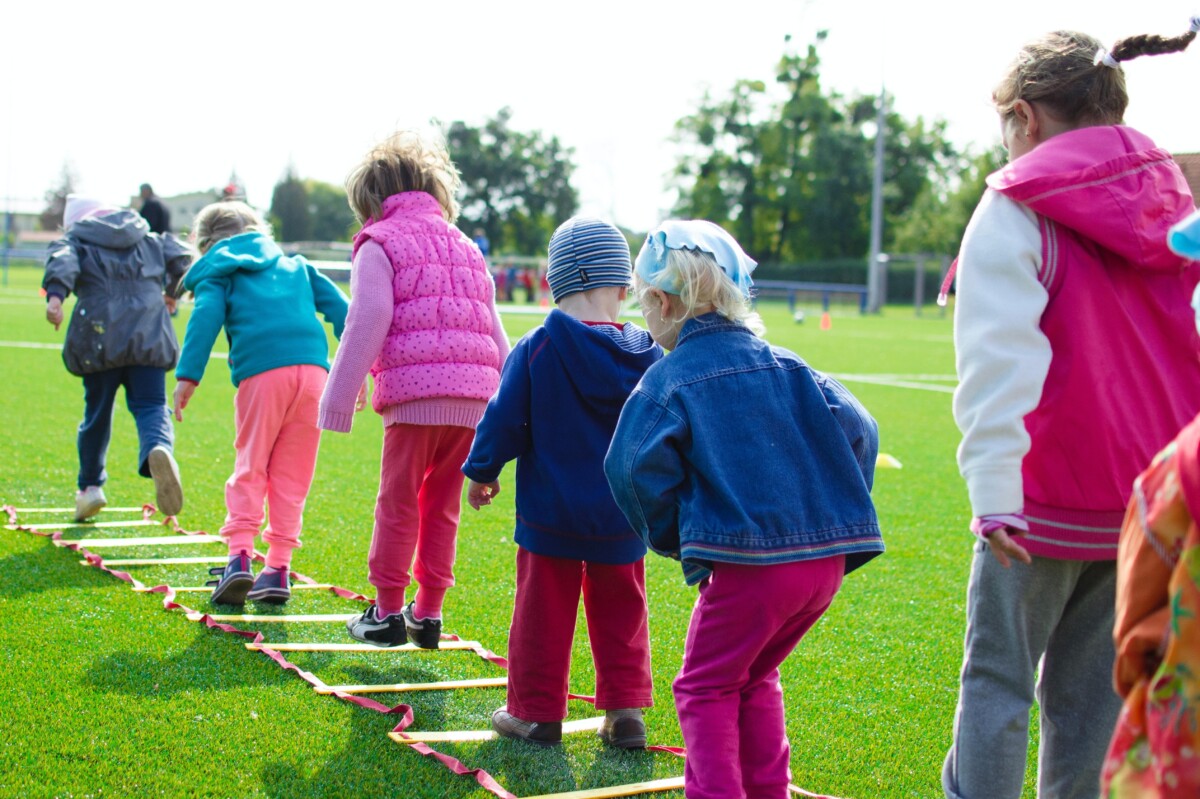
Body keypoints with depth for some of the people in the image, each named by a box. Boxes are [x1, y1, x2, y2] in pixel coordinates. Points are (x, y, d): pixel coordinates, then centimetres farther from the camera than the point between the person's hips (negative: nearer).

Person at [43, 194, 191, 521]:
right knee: (151, 406, -3)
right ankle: (159, 449, -36)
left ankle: (90, 485, 23)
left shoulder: (75, 240, 13)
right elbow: (181, 256, 13)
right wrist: (171, 292, 30)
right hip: (148, 337, 1)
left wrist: (55, 295, -26)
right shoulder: (149, 240, 22)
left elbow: (62, 261, -8)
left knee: (97, 412, 13)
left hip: (100, 340, -1)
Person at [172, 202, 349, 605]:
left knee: (250, 468, 6)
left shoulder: (218, 273, 17)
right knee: (292, 474, 9)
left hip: (262, 374, -3)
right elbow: (337, 306, 20)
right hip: (313, 368, 3)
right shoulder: (295, 265, 29)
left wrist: (187, 376, -9)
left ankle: (239, 555, -8)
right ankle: (278, 568, 8)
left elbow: (206, 318, -2)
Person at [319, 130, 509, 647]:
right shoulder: (466, 248, 24)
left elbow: (366, 327, -5)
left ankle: (387, 612, 9)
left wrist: (338, 401, -3)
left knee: (398, 502, 5)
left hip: (415, 391, -6)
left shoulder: (379, 245, 4)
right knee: (442, 506, 13)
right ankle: (428, 614, 17)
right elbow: (495, 333, 23)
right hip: (474, 397, 6)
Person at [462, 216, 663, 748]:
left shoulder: (536, 350, -12)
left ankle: (536, 713, 16)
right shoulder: (646, 356, -3)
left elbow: (504, 420, -7)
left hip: (550, 512, -2)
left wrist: (481, 472, 8)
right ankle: (625, 711, 16)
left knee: (543, 611, 8)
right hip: (622, 517, 3)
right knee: (620, 613, 14)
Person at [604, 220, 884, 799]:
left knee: (707, 687, 10)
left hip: (746, 561, -6)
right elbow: (856, 429, 6)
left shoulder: (668, 380, -2)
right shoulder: (784, 365, 13)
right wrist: (837, 514, 14)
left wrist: (671, 539, 3)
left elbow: (639, 469, -13)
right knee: (755, 678, 24)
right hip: (828, 558, 6)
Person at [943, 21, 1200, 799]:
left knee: (997, 678, 5)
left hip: (1048, 501, -5)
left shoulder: (1019, 209, -8)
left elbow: (1000, 356, -17)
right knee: (1092, 689, 12)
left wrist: (993, 489, -20)